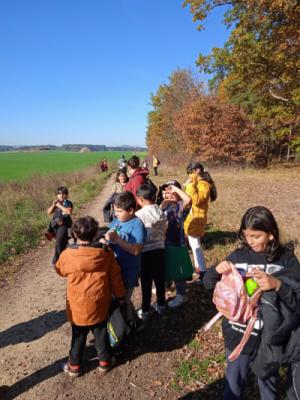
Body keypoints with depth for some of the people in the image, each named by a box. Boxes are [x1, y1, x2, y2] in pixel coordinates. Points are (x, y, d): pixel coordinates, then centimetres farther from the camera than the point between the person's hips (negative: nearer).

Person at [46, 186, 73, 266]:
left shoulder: (68, 203, -5)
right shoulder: (55, 203, 11)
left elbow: (69, 212, -23)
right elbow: (49, 212, 8)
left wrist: (60, 206, -18)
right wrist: (53, 205, -7)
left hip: (63, 225, -5)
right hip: (55, 224, 5)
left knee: (59, 243, -6)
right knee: (63, 243, 15)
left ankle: (56, 261, 6)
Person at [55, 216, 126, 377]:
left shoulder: (67, 254, -16)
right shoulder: (106, 253, -13)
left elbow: (60, 270, 7)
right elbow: (115, 277, -3)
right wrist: (120, 296, 11)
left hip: (77, 305, 0)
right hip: (99, 304, 1)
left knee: (78, 336, 19)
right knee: (101, 333, 20)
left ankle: (74, 365, 34)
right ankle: (104, 361, 35)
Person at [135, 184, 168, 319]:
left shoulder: (139, 214, -17)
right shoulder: (161, 213, -2)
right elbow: (165, 231, 7)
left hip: (146, 252, -5)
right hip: (160, 250, 5)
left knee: (146, 282, 9)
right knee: (160, 280, 19)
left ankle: (145, 310, 23)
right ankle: (161, 305, 36)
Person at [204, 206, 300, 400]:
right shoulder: (238, 256, -7)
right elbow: (209, 283, -1)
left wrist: (276, 284, -31)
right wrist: (217, 270, -23)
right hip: (239, 333, 1)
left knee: (269, 380, 24)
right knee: (235, 381, 20)